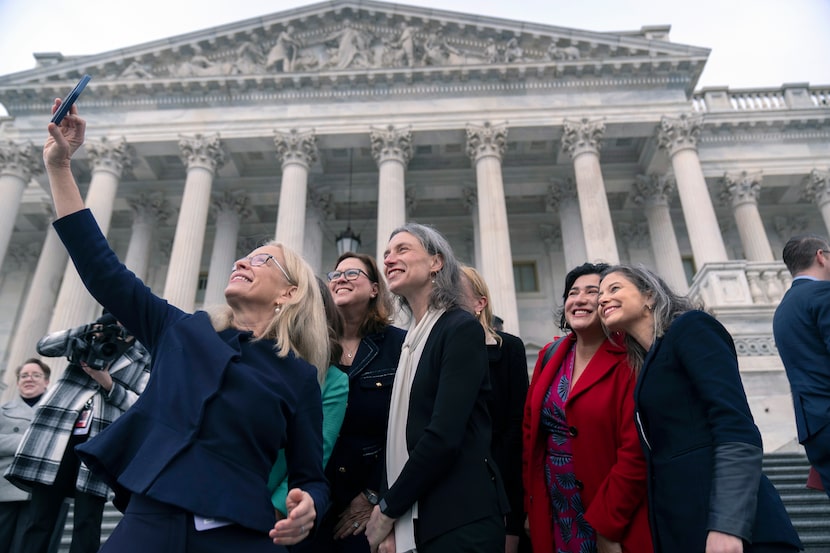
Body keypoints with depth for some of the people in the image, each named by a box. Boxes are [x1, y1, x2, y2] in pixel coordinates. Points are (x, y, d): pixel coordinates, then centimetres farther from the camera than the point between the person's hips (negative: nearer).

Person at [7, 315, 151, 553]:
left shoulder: (145, 357, 11)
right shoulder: (93, 336, 16)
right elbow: (44, 346, 6)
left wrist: (109, 385, -10)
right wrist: (85, 331, -7)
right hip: (57, 432, 1)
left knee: (87, 523, -5)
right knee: (40, 517, 0)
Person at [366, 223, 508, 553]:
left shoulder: (462, 328, -13)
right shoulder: (410, 339, 10)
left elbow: (444, 436, -20)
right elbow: (399, 431, 7)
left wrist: (388, 508, -11)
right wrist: (387, 508, -4)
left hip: (461, 520, -7)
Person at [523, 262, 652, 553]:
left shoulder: (628, 362, -13)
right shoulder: (550, 356, 3)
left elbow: (635, 453, -17)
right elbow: (530, 430, 6)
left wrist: (607, 527, -17)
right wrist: (531, 504, 3)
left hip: (614, 523, -5)